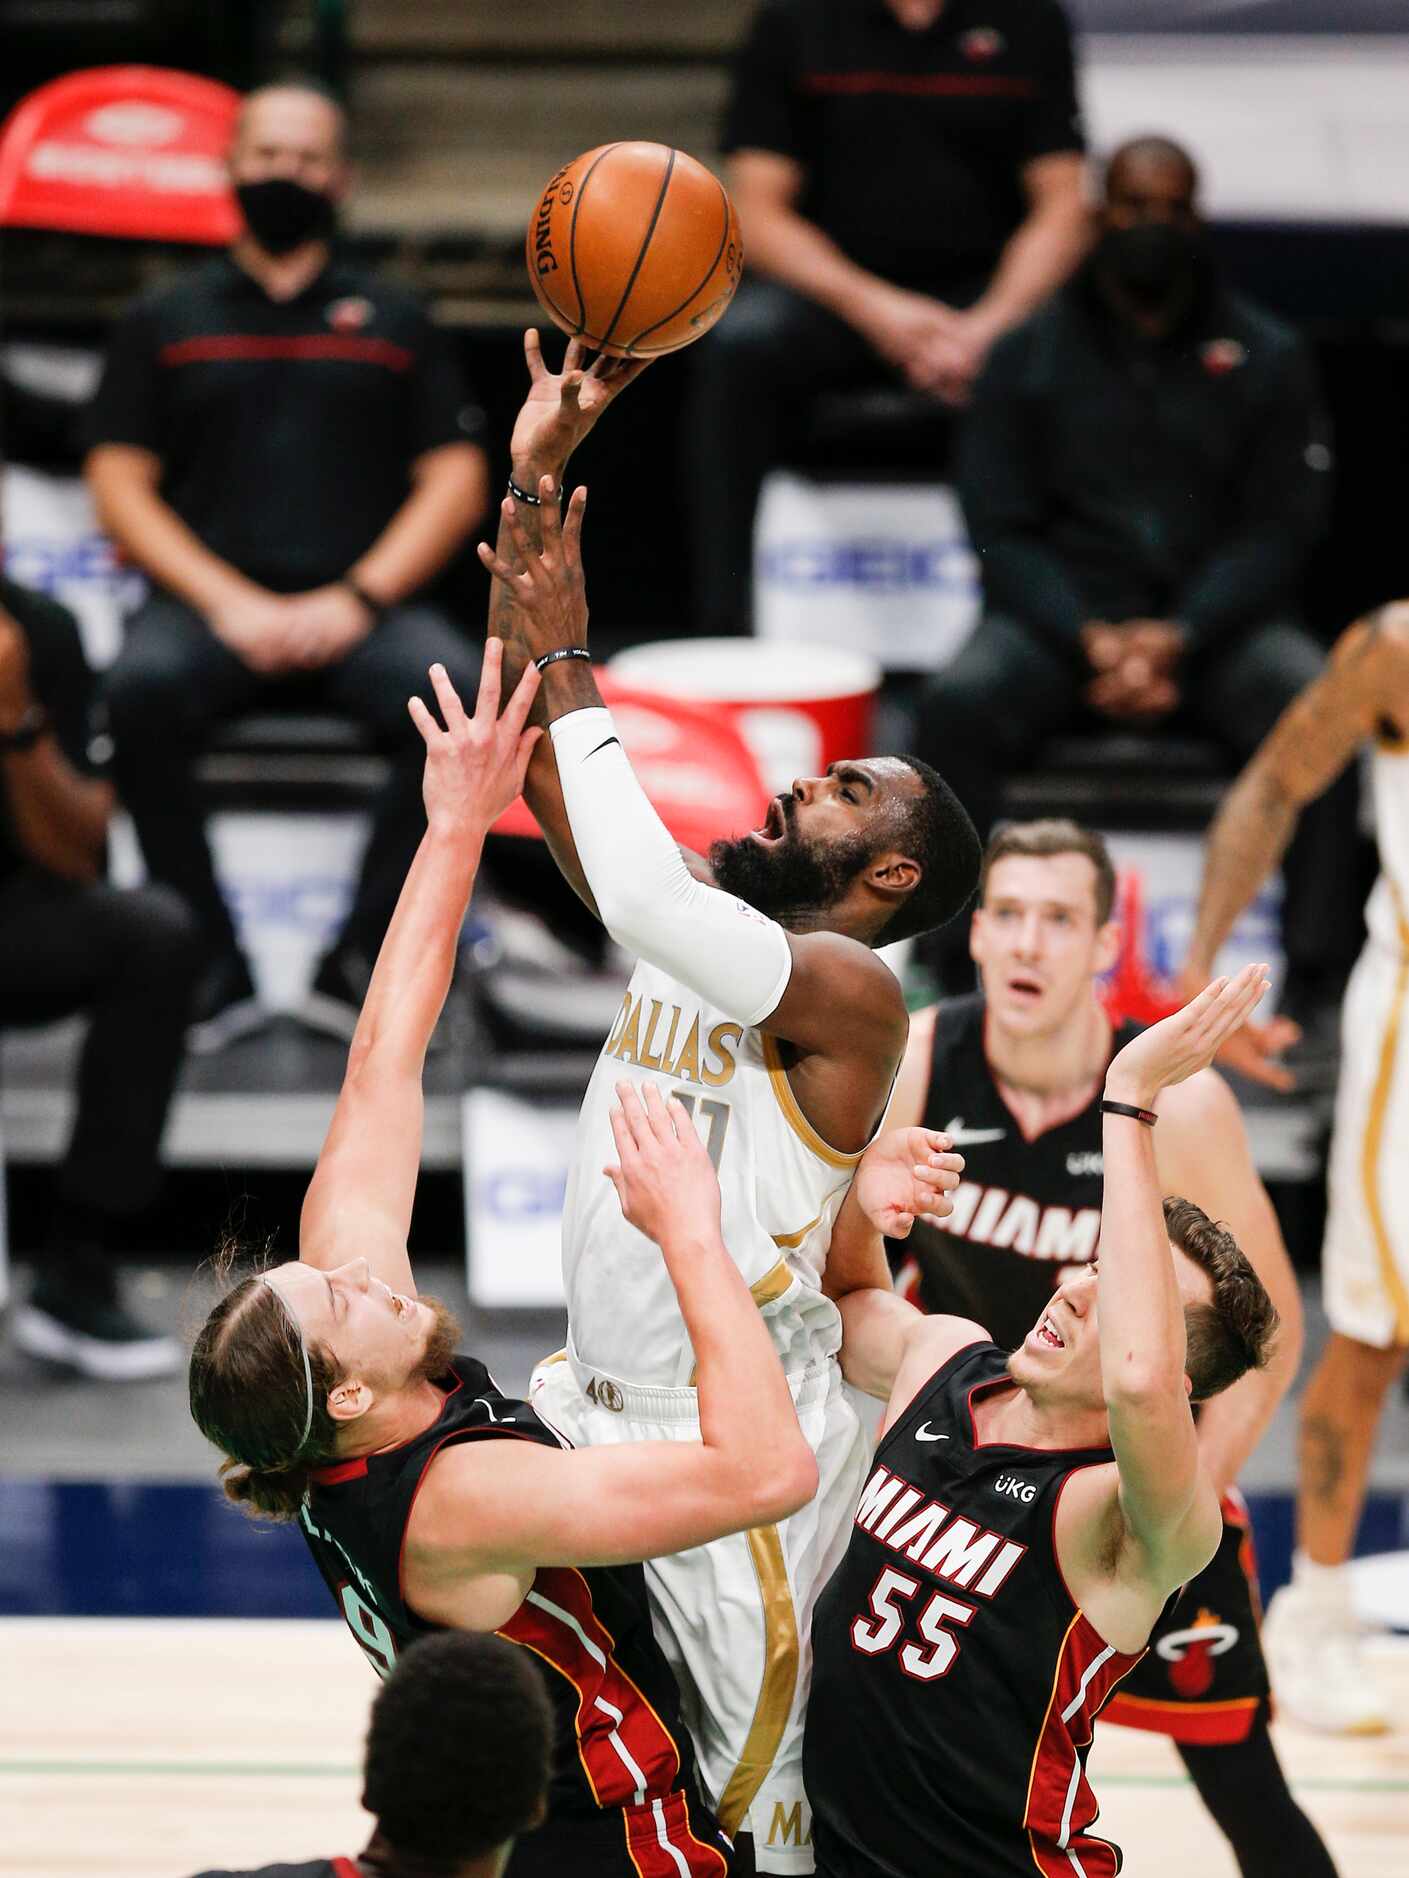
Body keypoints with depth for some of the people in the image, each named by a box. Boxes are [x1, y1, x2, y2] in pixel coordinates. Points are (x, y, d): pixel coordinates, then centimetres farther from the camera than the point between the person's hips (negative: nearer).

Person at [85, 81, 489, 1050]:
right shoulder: (165, 323, 17)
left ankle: (363, 961, -24)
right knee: (143, 690, -35)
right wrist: (229, 603, -8)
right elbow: (120, 486, 8)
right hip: (210, 599, 0)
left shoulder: (395, 321, 19)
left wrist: (358, 598, -7)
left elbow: (455, 481, 10)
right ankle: (211, 969, -26)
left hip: (361, 610, 1)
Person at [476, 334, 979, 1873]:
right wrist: (533, 475, -1)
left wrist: (569, 677, -24)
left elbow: (643, 900, -33)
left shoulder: (852, 991, -15)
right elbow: (528, 743, 7)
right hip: (601, 1402, 8)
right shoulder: (709, 916, 8)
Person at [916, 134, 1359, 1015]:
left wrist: (1178, 636, -16)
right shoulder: (1032, 353, 8)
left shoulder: (1266, 356, 8)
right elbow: (1001, 528, 3)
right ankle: (961, 969, -29)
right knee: (959, 703, -32)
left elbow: (1280, 529, 2)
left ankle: (1318, 977, -31)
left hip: (1219, 618, 0)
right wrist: (1091, 641, -16)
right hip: (1064, 616, 0)